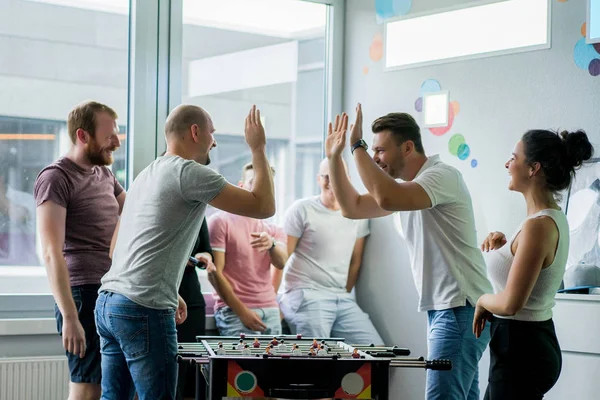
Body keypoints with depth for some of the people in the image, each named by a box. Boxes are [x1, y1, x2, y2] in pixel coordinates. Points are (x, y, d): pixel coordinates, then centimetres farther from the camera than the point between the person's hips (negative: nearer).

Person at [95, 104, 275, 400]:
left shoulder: (148, 174, 20)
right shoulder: (189, 172, -8)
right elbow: (264, 207, -8)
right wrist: (258, 149, 4)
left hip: (108, 302, 9)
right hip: (144, 310, -9)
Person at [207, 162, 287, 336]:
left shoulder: (274, 231, 17)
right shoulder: (220, 222, 1)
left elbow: (282, 263, -2)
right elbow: (214, 272, -5)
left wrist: (271, 244, -25)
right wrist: (241, 311, -10)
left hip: (271, 311, 5)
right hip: (235, 311, -5)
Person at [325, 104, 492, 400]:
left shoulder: (441, 176, -15)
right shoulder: (405, 186, 16)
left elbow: (387, 198, -31)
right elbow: (353, 208, 19)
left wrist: (357, 146, -22)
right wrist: (334, 157, 9)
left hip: (461, 309, -10)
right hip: (441, 308, 10)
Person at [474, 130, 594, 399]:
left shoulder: (539, 225, -22)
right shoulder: (553, 218, 8)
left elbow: (510, 303, -26)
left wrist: (482, 300, -6)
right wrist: (503, 245, 7)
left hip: (520, 349, -10)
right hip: (536, 339, 10)